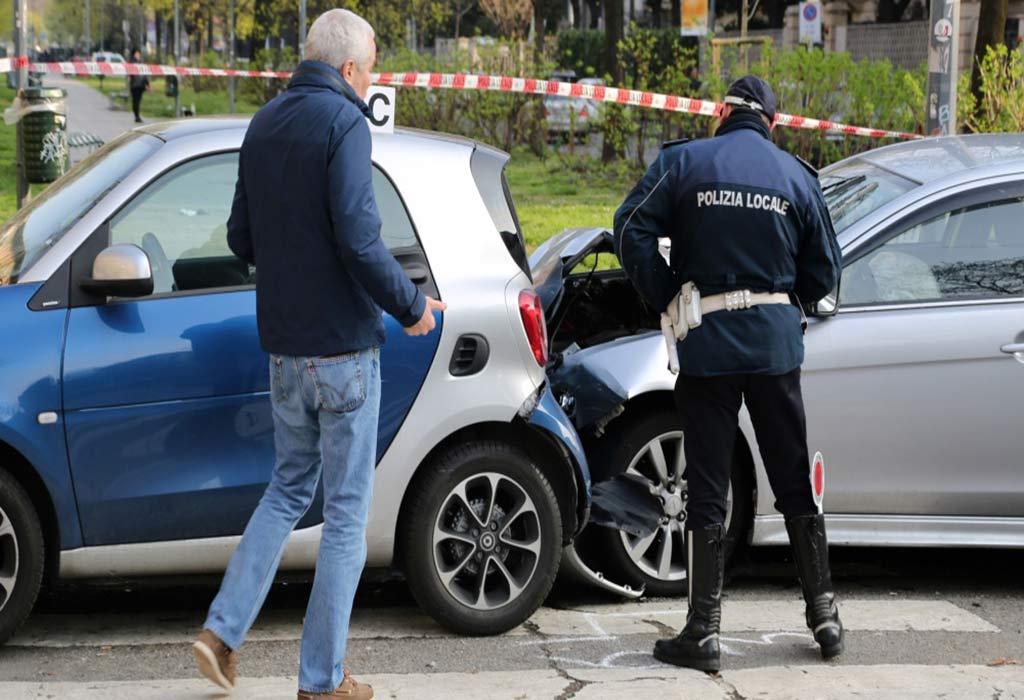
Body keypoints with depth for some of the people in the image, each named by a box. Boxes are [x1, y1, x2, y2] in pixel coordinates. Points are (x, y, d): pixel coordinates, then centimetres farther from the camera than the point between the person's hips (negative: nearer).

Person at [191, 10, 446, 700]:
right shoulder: (342, 123, -15)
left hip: (283, 345, 7)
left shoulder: (264, 124, 9)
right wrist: (412, 305, -8)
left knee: (289, 487, 22)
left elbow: (242, 237, 14)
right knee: (347, 510, 3)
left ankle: (223, 630, 12)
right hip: (342, 346, -7)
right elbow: (359, 239, -21)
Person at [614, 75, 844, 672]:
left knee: (708, 489, 2)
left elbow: (632, 230, -8)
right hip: (776, 342, 2)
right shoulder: (797, 176, 6)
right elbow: (825, 271, 8)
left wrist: (666, 300, 2)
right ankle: (825, 616, 19)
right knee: (795, 482, 13)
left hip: (707, 343, -2)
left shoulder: (684, 162, 0)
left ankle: (703, 634, 2)